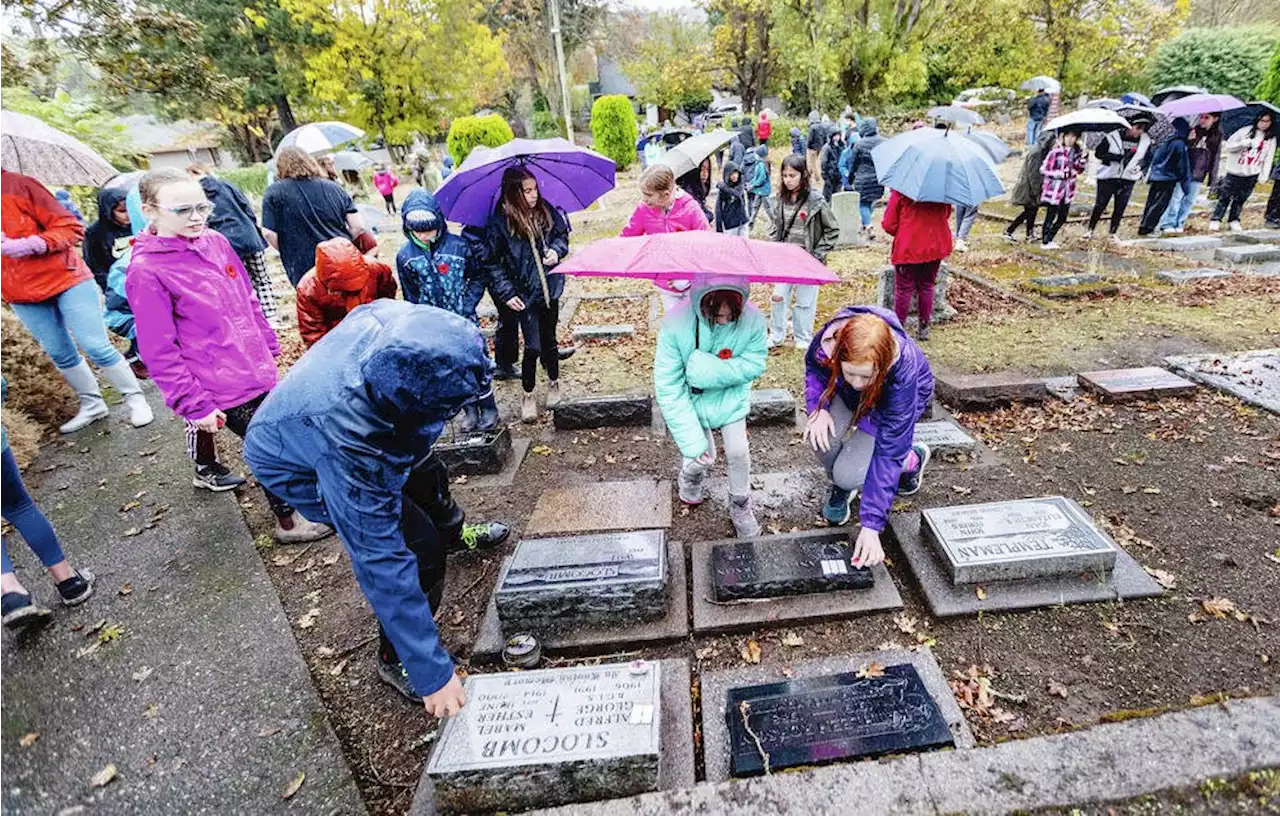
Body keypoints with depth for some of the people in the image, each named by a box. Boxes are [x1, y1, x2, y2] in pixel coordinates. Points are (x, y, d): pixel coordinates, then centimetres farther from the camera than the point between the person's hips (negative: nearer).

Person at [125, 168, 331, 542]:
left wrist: (269, 348, 17)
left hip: (256, 369, 7)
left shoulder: (215, 242, 2)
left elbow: (248, 300, 13)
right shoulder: (146, 271, -16)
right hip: (224, 387, -6)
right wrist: (194, 403, -15)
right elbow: (160, 352, -15)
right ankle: (288, 521, 18)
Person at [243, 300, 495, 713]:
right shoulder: (354, 451, -47)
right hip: (299, 467, -7)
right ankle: (397, 661, 12)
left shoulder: (395, 317, -34)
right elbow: (381, 565, -39)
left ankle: (453, 531, 62)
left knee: (425, 480, 27)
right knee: (420, 548, -14)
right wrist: (432, 672, -31)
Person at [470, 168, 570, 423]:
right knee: (533, 346, 0)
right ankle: (528, 396, 20)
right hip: (524, 294, -3)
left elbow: (562, 234, 14)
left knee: (549, 340, 16)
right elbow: (490, 262, -10)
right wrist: (507, 294, -15)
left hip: (549, 289, 4)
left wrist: (556, 250, -8)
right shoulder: (499, 223, -14)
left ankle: (553, 383, 38)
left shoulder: (546, 211, -2)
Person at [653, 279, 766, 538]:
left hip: (730, 397, 2)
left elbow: (755, 364, -18)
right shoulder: (675, 325, -33)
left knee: (738, 452, -1)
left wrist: (709, 368, -36)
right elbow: (668, 387, -28)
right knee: (703, 456, 1)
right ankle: (690, 475, 41)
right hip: (692, 399, -1)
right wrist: (691, 441, -28)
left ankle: (740, 505, 29)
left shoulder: (753, 320, -28)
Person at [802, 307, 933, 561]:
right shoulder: (827, 342, -35)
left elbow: (889, 452, -36)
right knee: (821, 435, -30)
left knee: (850, 475, -21)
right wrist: (819, 407, -28)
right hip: (848, 397, 3)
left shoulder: (903, 370, -40)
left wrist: (871, 526, -36)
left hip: (898, 400, -3)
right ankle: (838, 485, 5)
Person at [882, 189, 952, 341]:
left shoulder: (900, 190, -12)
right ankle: (924, 328, 22)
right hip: (935, 247, 4)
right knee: (926, 287, 15)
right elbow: (947, 214, 13)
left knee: (904, 289, 6)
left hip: (908, 248, -4)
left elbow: (888, 224, -9)